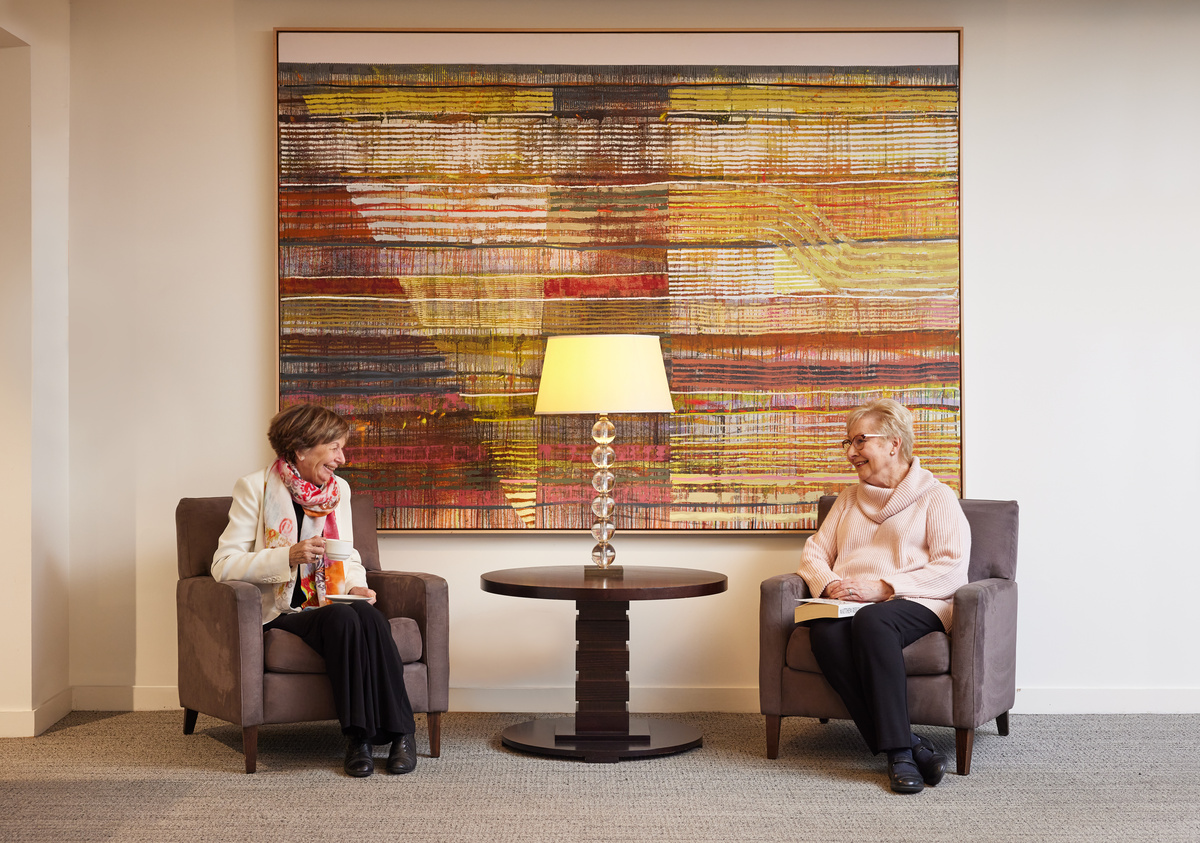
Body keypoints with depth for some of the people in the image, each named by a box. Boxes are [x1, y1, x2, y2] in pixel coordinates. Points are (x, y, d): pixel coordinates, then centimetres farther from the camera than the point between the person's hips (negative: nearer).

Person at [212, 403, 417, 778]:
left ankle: (400, 733, -28)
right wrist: (289, 556, -22)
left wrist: (356, 587, -2)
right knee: (342, 618, -34)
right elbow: (223, 565, -9)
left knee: (369, 616, -31)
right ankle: (358, 735, -28)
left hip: (331, 605, 4)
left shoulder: (339, 490, 14)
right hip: (281, 613, -4)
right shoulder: (255, 488, -3)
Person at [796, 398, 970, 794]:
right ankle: (909, 745, -33)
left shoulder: (936, 497, 10)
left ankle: (898, 750, -37)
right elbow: (814, 553, 23)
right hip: (849, 606, 4)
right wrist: (830, 584, -2)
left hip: (915, 604, -4)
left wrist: (882, 587, -14)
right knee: (825, 632, -33)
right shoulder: (849, 499, 29)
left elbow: (951, 570, -3)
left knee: (872, 621, -40)